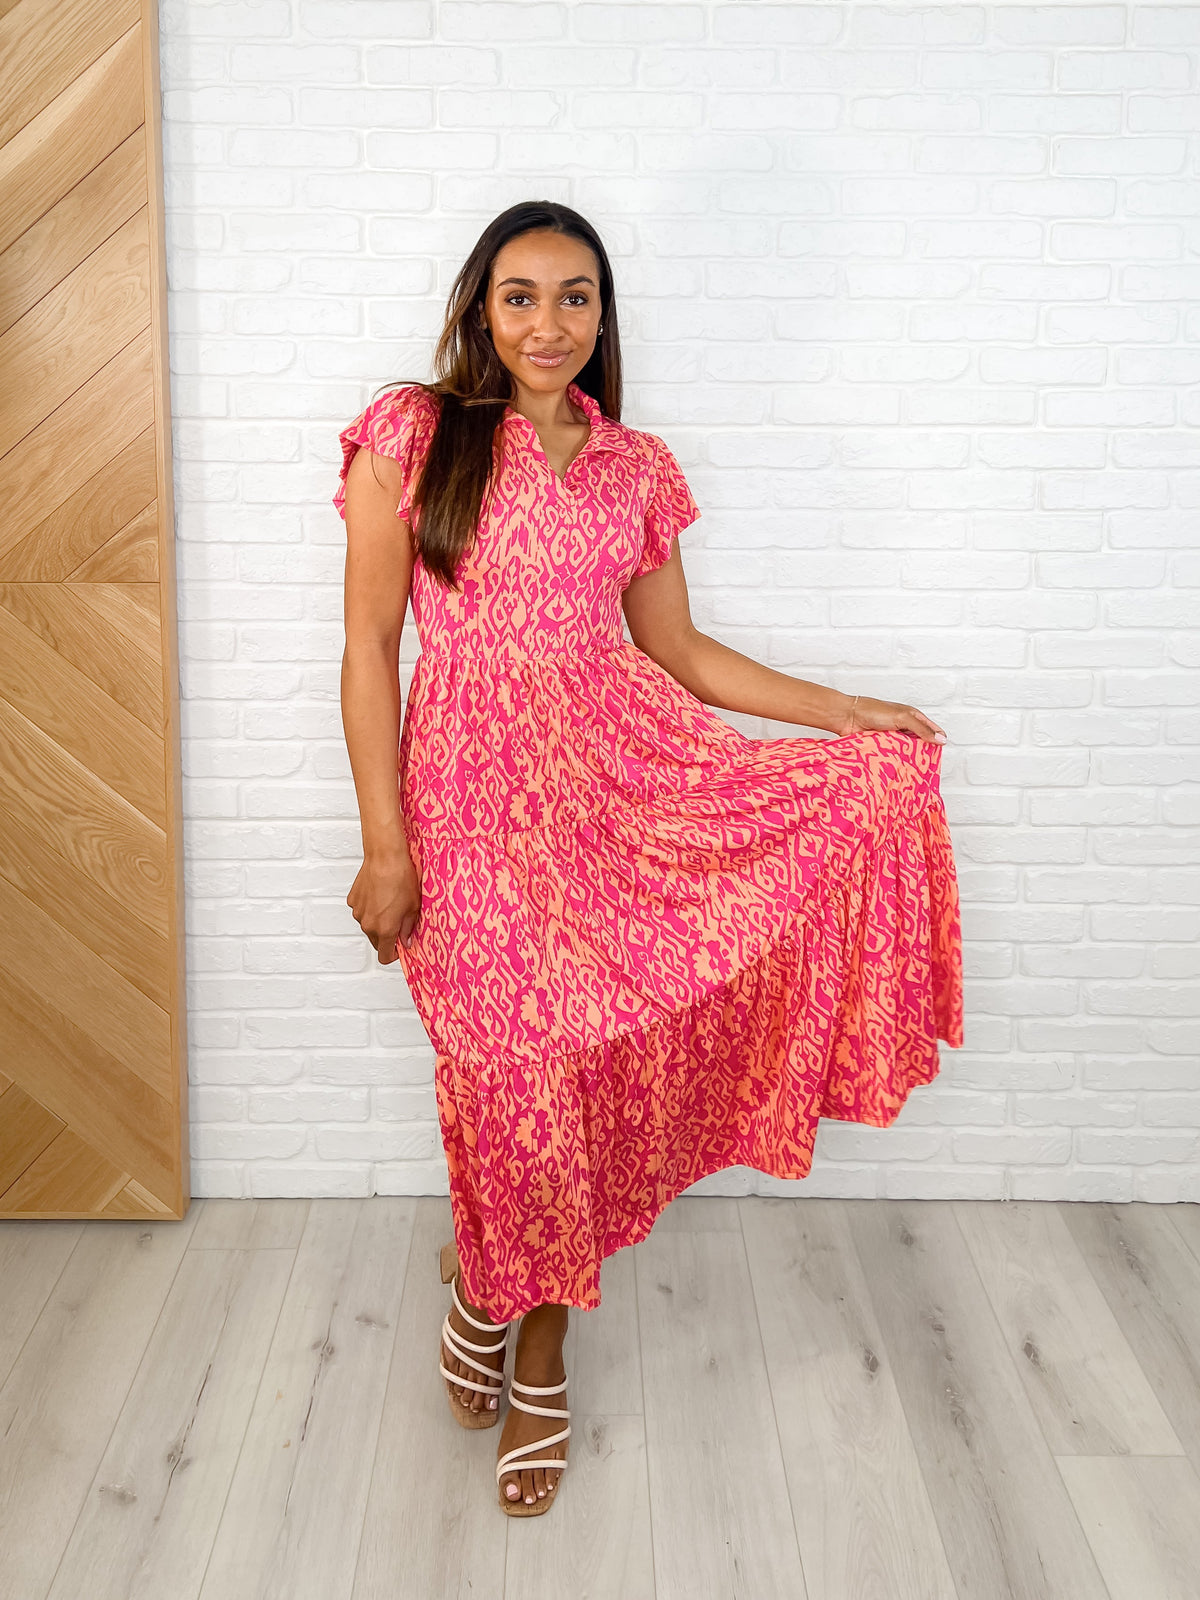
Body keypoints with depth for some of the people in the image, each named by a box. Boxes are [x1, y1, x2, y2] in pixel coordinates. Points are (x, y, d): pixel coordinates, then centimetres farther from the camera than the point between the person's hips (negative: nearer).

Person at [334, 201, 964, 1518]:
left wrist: (850, 710, 10)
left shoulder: (636, 468, 11)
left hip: (626, 767, 4)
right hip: (477, 782, -4)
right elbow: (368, 644, -3)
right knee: (519, 1069, -2)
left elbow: (676, 651, 15)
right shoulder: (411, 438, -1)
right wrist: (384, 845, -9)